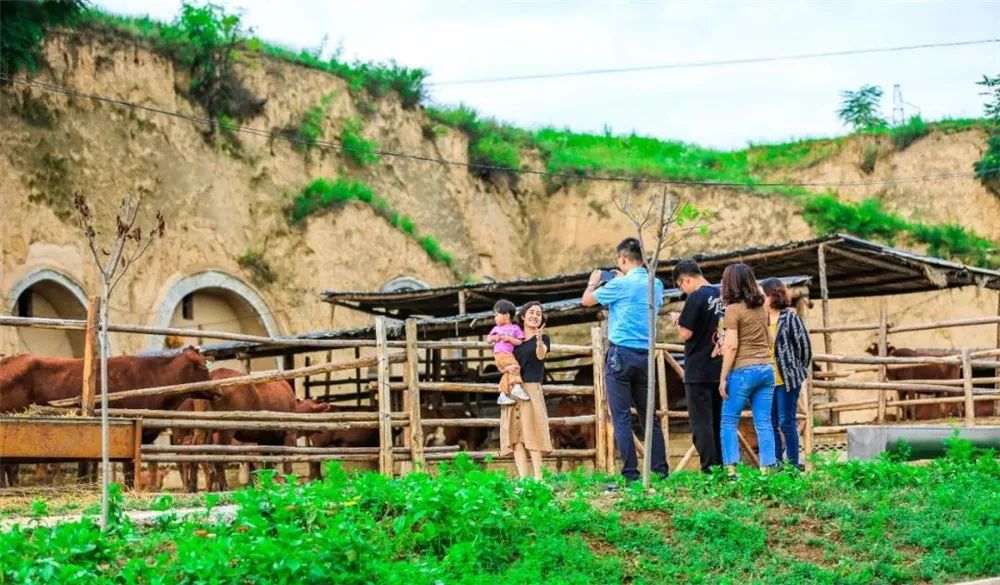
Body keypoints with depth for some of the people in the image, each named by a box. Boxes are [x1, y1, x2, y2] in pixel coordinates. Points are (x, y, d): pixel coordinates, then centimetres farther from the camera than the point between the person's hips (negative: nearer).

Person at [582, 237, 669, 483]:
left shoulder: (620, 284, -10)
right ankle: (660, 469, 10)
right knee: (649, 415, 11)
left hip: (621, 354, -6)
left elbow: (586, 300, 2)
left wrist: (594, 282, 24)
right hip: (646, 354, 6)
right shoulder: (656, 285, 8)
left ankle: (631, 472, -8)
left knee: (622, 416, -4)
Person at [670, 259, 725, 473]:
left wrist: (677, 320, 3)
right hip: (721, 370, 7)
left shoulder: (696, 297, -14)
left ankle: (708, 469, -6)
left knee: (701, 423, -3)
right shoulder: (722, 295, 8)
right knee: (718, 421, 13)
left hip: (698, 372, -7)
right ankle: (721, 467, 14)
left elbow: (686, 334, -14)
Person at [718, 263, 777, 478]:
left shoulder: (734, 309, -8)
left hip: (743, 371, -6)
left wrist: (723, 378, -9)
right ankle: (766, 470, 2)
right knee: (764, 423, 5)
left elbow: (731, 346, -13)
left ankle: (731, 469, -4)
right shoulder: (761, 307, 11)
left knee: (729, 422, 3)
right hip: (766, 368, 6)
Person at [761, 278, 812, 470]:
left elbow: (804, 345, -3)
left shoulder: (790, 317, -6)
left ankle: (793, 464, 5)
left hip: (787, 379, -6)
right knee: (770, 423, 9)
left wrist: (799, 370, 3)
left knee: (786, 422, -3)